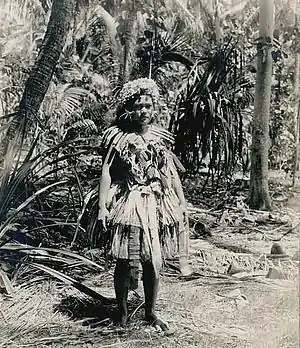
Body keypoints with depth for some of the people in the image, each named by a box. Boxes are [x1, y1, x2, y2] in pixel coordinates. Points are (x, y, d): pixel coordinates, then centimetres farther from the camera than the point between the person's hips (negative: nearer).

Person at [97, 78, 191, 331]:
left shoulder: (159, 137, 7)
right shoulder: (118, 136, -2)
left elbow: (172, 173, 11)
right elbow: (106, 172, -4)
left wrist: (182, 204, 8)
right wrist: (102, 206, -11)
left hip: (156, 204, 3)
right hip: (127, 203, -3)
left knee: (153, 262, 7)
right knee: (125, 261, 2)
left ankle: (150, 313, 23)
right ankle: (122, 314, 19)